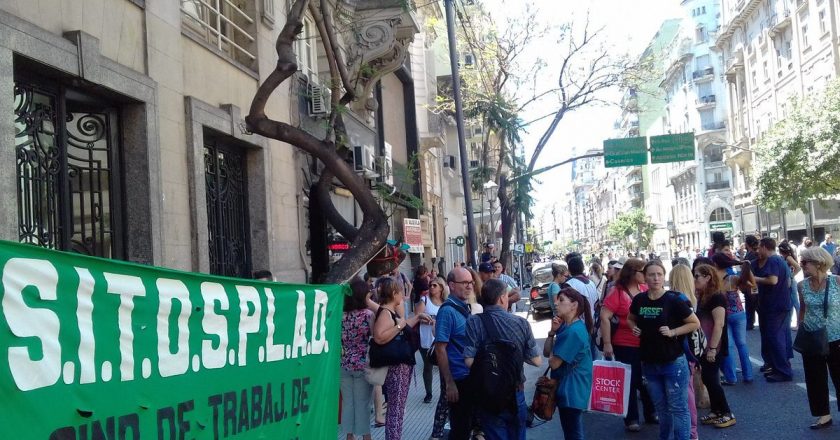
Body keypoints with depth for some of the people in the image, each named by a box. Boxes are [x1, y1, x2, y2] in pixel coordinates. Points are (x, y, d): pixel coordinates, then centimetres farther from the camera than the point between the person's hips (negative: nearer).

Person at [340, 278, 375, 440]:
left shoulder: (341, 315, 1)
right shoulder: (369, 314, -12)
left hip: (345, 364, 4)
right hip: (363, 364, -4)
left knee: (347, 402, 11)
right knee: (362, 403, 4)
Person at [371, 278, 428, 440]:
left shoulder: (392, 311, 11)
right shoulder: (385, 313, -19)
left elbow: (404, 327, 29)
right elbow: (379, 337, -34)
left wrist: (418, 317, 23)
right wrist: (399, 326, -26)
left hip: (401, 365, 10)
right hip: (395, 367, -10)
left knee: (397, 408, 16)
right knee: (396, 409, -7)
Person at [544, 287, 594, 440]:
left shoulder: (574, 331, -24)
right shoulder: (566, 326, 7)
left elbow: (553, 363, -21)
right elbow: (546, 353, 10)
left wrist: (552, 354, 0)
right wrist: (553, 331, -3)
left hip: (572, 390, -10)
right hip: (567, 388, 10)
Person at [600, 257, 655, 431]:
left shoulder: (646, 289, 1)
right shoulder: (617, 292, -14)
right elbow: (604, 317, -15)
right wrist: (607, 344, -17)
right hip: (625, 346, -5)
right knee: (630, 382, 6)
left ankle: (651, 413, 35)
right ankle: (631, 419, 18)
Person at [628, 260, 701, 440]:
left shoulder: (673, 300, -12)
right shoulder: (639, 300, -1)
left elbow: (695, 323, -6)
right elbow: (630, 319, 18)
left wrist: (673, 332, -17)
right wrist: (634, 328, -2)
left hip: (673, 363, -4)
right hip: (649, 363, 4)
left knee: (678, 408, 1)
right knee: (661, 407, 19)